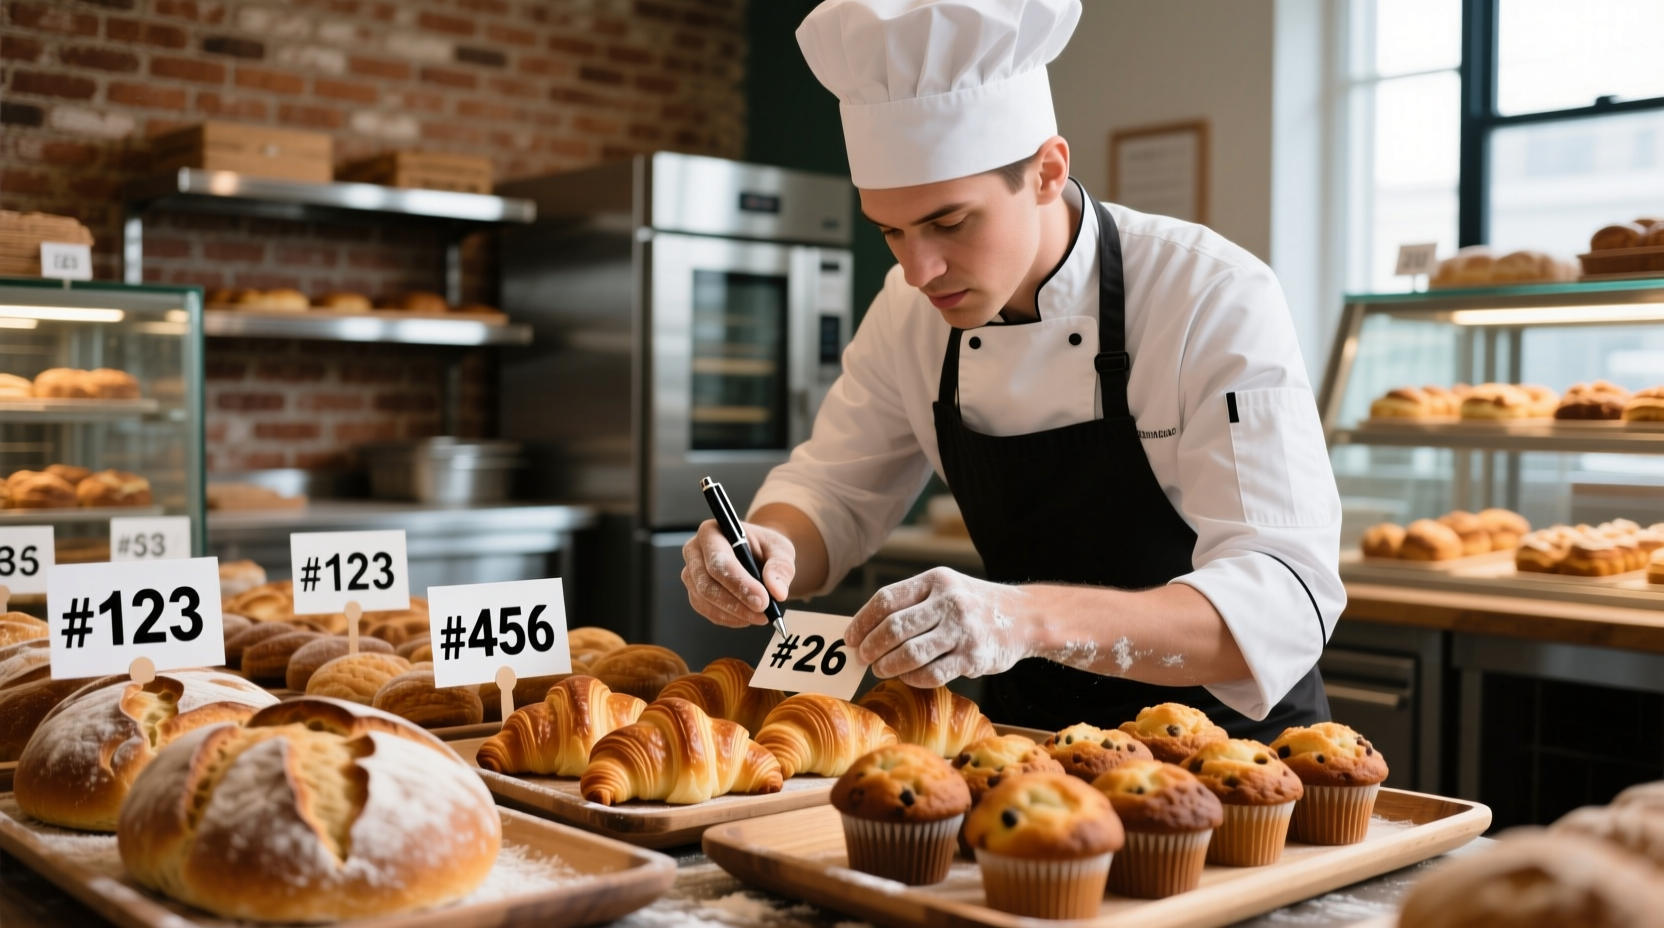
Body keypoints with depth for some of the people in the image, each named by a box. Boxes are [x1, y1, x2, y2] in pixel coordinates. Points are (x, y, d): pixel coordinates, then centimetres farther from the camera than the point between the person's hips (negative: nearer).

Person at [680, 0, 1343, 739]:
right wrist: (769, 549, -18)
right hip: (1028, 728, 5)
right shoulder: (911, 308, -5)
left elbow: (1284, 602, -30)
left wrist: (1033, 618, -46)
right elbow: (831, 491, 6)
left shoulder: (1217, 300, -22)